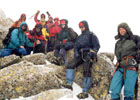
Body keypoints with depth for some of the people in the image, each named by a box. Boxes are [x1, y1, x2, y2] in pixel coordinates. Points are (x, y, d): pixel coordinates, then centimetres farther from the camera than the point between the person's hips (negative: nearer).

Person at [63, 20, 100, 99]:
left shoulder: (92, 35, 2)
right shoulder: (80, 37, 24)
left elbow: (97, 46, -5)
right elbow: (76, 46, 23)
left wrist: (91, 54, -17)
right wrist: (76, 53, 2)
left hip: (88, 55, -7)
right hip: (81, 55, 7)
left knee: (86, 72, -15)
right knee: (70, 64, -13)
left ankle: (85, 92, -15)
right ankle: (69, 83, -20)